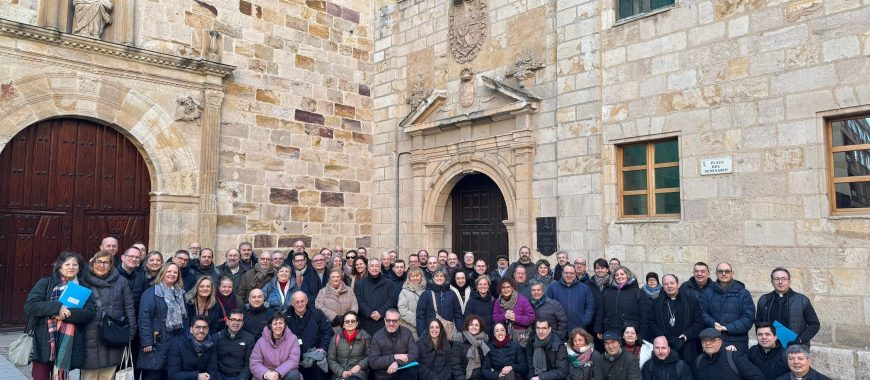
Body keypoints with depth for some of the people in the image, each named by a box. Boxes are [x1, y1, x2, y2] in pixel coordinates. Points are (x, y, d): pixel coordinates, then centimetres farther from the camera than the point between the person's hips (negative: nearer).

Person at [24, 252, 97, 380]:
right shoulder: (45, 283, 4)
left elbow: (90, 312, -2)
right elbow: (30, 305, -7)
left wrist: (66, 314, -16)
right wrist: (57, 307, -18)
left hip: (68, 344, 2)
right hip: (43, 342, -2)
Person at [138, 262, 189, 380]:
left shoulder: (180, 293, 14)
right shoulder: (151, 292, -6)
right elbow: (144, 319, -13)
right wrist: (147, 342, -18)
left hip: (177, 342, 6)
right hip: (158, 343, -6)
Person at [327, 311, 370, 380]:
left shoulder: (364, 337, 2)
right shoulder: (336, 338, 4)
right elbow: (330, 359, 5)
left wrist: (360, 365, -10)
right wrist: (341, 372, -8)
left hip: (358, 372, -1)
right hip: (339, 373, 1)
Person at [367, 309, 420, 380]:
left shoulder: (407, 333, 0)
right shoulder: (377, 337, -4)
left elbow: (414, 353, -9)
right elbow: (373, 362, -10)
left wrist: (397, 362, -24)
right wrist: (394, 357, -18)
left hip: (403, 373, 1)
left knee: (413, 368, -27)